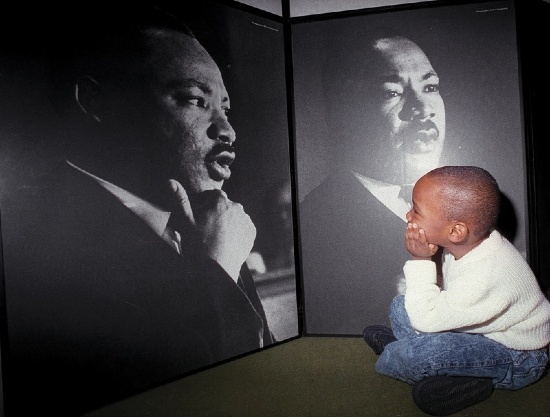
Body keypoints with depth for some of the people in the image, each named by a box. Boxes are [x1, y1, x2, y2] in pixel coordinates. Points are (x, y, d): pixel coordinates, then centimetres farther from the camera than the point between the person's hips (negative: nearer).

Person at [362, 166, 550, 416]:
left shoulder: (485, 275, -36)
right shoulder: (467, 244, -11)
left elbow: (425, 320, -27)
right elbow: (449, 293, 9)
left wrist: (420, 261, -26)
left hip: (519, 359, -8)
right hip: (486, 330, 8)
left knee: (420, 350, -30)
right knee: (402, 308, 7)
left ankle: (389, 362, 2)